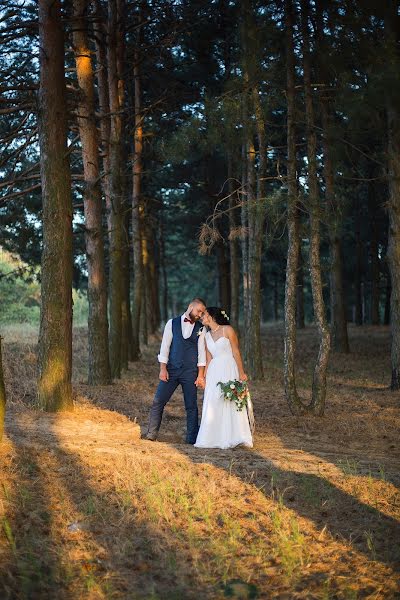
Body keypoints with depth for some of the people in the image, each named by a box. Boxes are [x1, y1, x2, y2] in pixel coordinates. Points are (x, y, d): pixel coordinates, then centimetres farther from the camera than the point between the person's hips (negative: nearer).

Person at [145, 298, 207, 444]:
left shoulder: (200, 328, 5)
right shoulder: (172, 323, 3)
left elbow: (201, 352, 3)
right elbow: (165, 347, 2)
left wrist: (200, 375, -3)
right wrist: (163, 369, -6)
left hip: (190, 372, 0)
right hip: (171, 370, 0)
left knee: (191, 406, 3)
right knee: (158, 402, -2)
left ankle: (192, 438, 12)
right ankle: (151, 435, 5)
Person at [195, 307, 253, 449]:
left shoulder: (227, 330, -3)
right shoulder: (207, 336, 13)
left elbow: (236, 352, -5)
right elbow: (208, 359, 13)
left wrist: (241, 372, -10)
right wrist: (204, 377, 6)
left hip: (229, 369, -5)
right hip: (214, 372, 5)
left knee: (231, 402, -7)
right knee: (212, 404, 1)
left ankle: (234, 437, -4)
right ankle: (214, 438, 6)